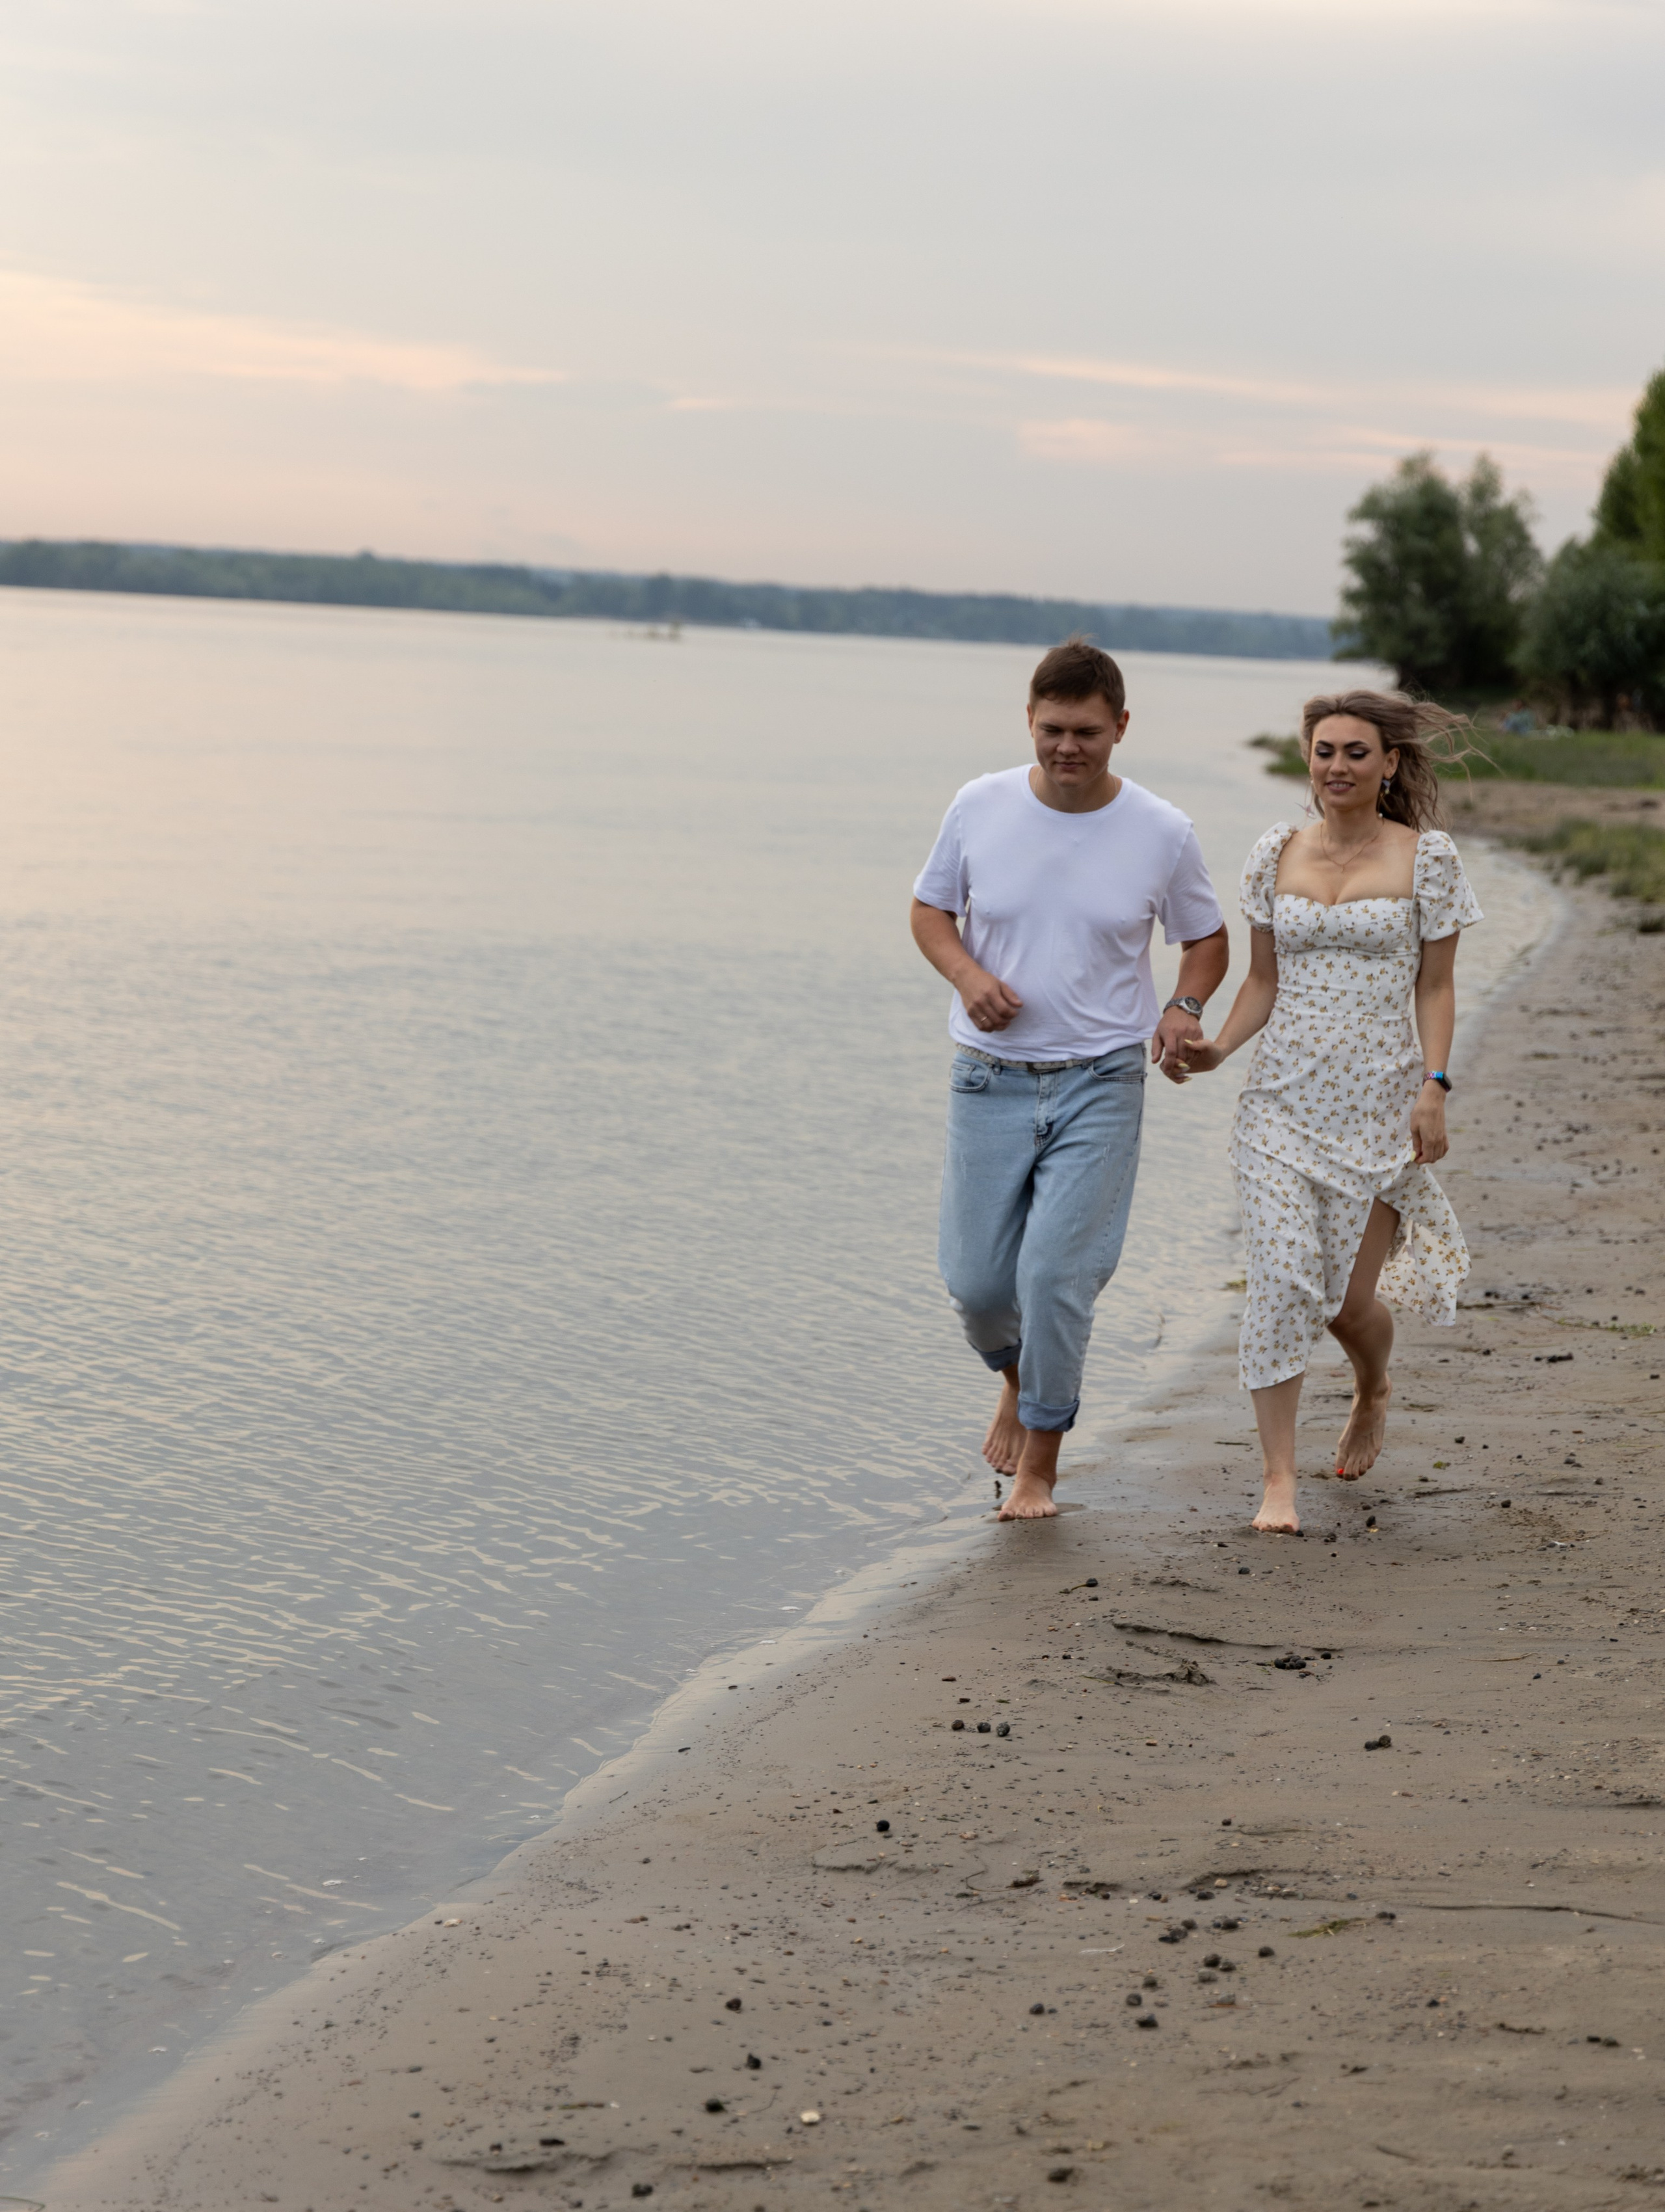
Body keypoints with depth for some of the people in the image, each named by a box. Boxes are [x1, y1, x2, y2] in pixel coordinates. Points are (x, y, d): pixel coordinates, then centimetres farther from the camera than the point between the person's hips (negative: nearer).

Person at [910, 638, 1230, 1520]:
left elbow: (1206, 941, 10)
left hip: (1100, 1084, -2)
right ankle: (1016, 1379, 38)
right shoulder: (980, 808, -3)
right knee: (976, 1279, 3)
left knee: (1057, 1275, -11)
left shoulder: (1163, 834, -5)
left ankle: (1039, 1465, 6)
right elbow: (930, 910, 9)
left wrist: (1184, 1008, -11)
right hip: (990, 1081, 2)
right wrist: (966, 973, -12)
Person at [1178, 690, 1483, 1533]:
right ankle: (1279, 1480, -6)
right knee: (1281, 1283, -11)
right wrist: (1216, 1049, -5)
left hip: (1379, 1102, -2)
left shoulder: (1426, 858, -1)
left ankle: (1372, 1395, 38)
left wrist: (1434, 1090, -10)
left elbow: (1436, 987, 0)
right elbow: (1263, 979, 11)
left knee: (1350, 1298, 2)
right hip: (1283, 1098, 2)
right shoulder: (1276, 855, 6)